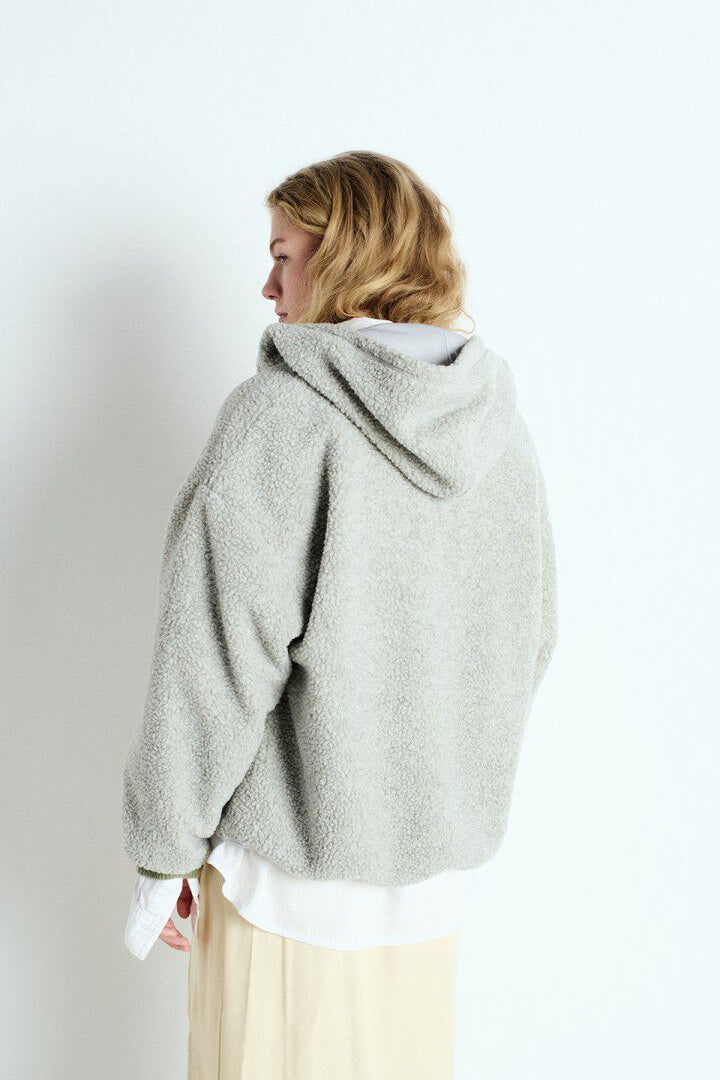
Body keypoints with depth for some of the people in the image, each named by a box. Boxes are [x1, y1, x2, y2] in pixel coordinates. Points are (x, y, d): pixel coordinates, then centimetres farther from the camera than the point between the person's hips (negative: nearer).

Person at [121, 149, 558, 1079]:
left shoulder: (280, 416, -17)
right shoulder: (502, 426, 2)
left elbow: (215, 663, -18)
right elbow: (530, 642, 9)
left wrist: (161, 857, -7)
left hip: (292, 860, -5)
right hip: (440, 861, 6)